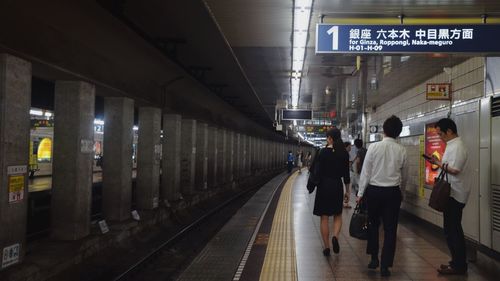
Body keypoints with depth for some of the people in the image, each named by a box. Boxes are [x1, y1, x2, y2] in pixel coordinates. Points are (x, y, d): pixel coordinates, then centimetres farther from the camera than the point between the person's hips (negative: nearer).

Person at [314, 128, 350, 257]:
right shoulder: (344, 153, 0)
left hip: (324, 185, -3)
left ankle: (327, 247, 8)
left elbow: (319, 171, -11)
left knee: (324, 217, 6)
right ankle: (335, 236, -9)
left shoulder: (324, 152, -10)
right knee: (337, 215, 17)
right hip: (337, 186, 3)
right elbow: (346, 174, 3)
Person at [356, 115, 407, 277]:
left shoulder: (374, 147, -8)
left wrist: (360, 193, 3)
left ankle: (374, 258, 24)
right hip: (393, 192, 1)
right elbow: (404, 176, 9)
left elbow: (366, 172, -6)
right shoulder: (401, 150, -3)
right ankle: (385, 265, 8)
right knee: (390, 229, 7)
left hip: (374, 190, 0)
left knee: (373, 225, 17)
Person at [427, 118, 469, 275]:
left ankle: (458, 266, 5)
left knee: (452, 230, -3)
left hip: (455, 194, -10)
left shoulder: (457, 146, -16)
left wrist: (438, 163, -14)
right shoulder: (452, 145, 13)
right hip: (452, 192, 10)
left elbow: (455, 169, -24)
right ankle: (458, 262, 26)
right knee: (452, 229, 16)